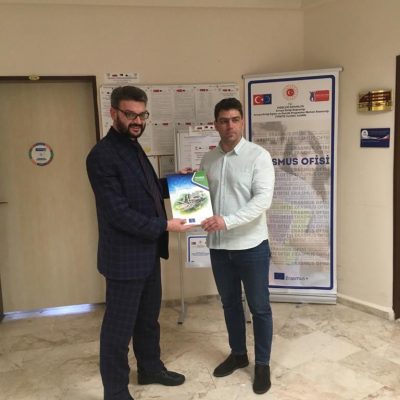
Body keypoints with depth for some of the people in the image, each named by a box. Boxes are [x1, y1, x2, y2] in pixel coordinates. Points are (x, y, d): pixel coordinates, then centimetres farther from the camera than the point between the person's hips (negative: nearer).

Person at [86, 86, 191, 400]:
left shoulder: (133, 147, 11)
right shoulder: (102, 155, -19)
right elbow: (117, 213, -24)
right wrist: (164, 226, -21)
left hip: (147, 251, 9)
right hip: (125, 256, -9)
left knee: (149, 317, 22)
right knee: (119, 326, 6)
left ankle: (151, 368, 42)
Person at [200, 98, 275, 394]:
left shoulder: (258, 156, -10)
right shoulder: (208, 160, 6)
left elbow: (263, 199, -19)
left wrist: (228, 221, -29)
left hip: (251, 245, -5)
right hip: (218, 246, 5)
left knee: (259, 307, 8)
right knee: (230, 303, 18)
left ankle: (262, 364, 25)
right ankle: (238, 354, 37)